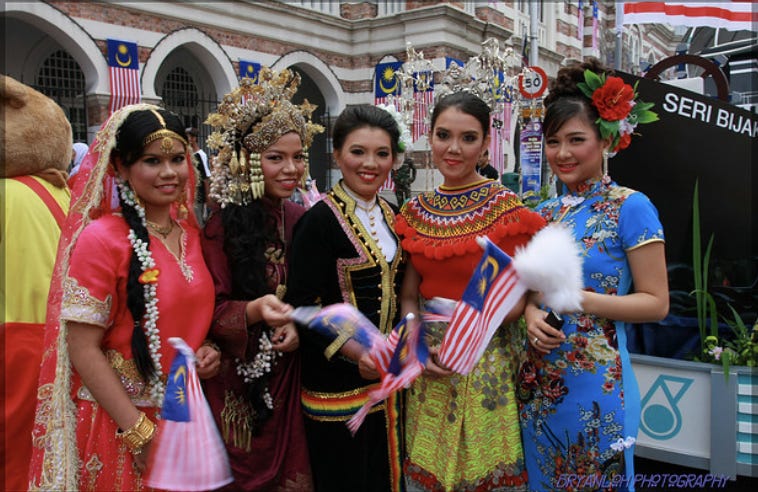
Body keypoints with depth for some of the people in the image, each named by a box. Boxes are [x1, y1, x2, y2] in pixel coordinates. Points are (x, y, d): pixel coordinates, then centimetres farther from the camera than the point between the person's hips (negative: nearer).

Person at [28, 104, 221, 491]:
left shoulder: (189, 232, 2)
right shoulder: (101, 239, -16)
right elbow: (83, 349, -17)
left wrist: (206, 352, -4)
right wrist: (141, 432, -18)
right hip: (122, 424, -6)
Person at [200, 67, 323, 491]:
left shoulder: (300, 219, 3)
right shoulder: (226, 223, -12)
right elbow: (211, 312, -12)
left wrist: (300, 325, -10)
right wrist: (254, 311, -30)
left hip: (291, 377, 5)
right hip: (241, 382, -4)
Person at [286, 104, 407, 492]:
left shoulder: (391, 214, 7)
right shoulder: (321, 220, -15)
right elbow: (301, 306, -18)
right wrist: (352, 350, -28)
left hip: (388, 374, 7)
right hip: (337, 381, -7)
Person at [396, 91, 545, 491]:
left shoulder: (506, 207, -9)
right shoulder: (416, 211, 4)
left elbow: (518, 298, -8)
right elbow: (409, 296, 7)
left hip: (487, 362, -4)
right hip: (428, 368, 4)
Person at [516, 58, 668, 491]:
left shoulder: (630, 207, -10)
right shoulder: (544, 212, 7)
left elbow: (656, 303, -11)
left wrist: (579, 300, -22)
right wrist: (532, 313, -8)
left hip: (597, 380, -5)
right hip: (538, 380, 6)